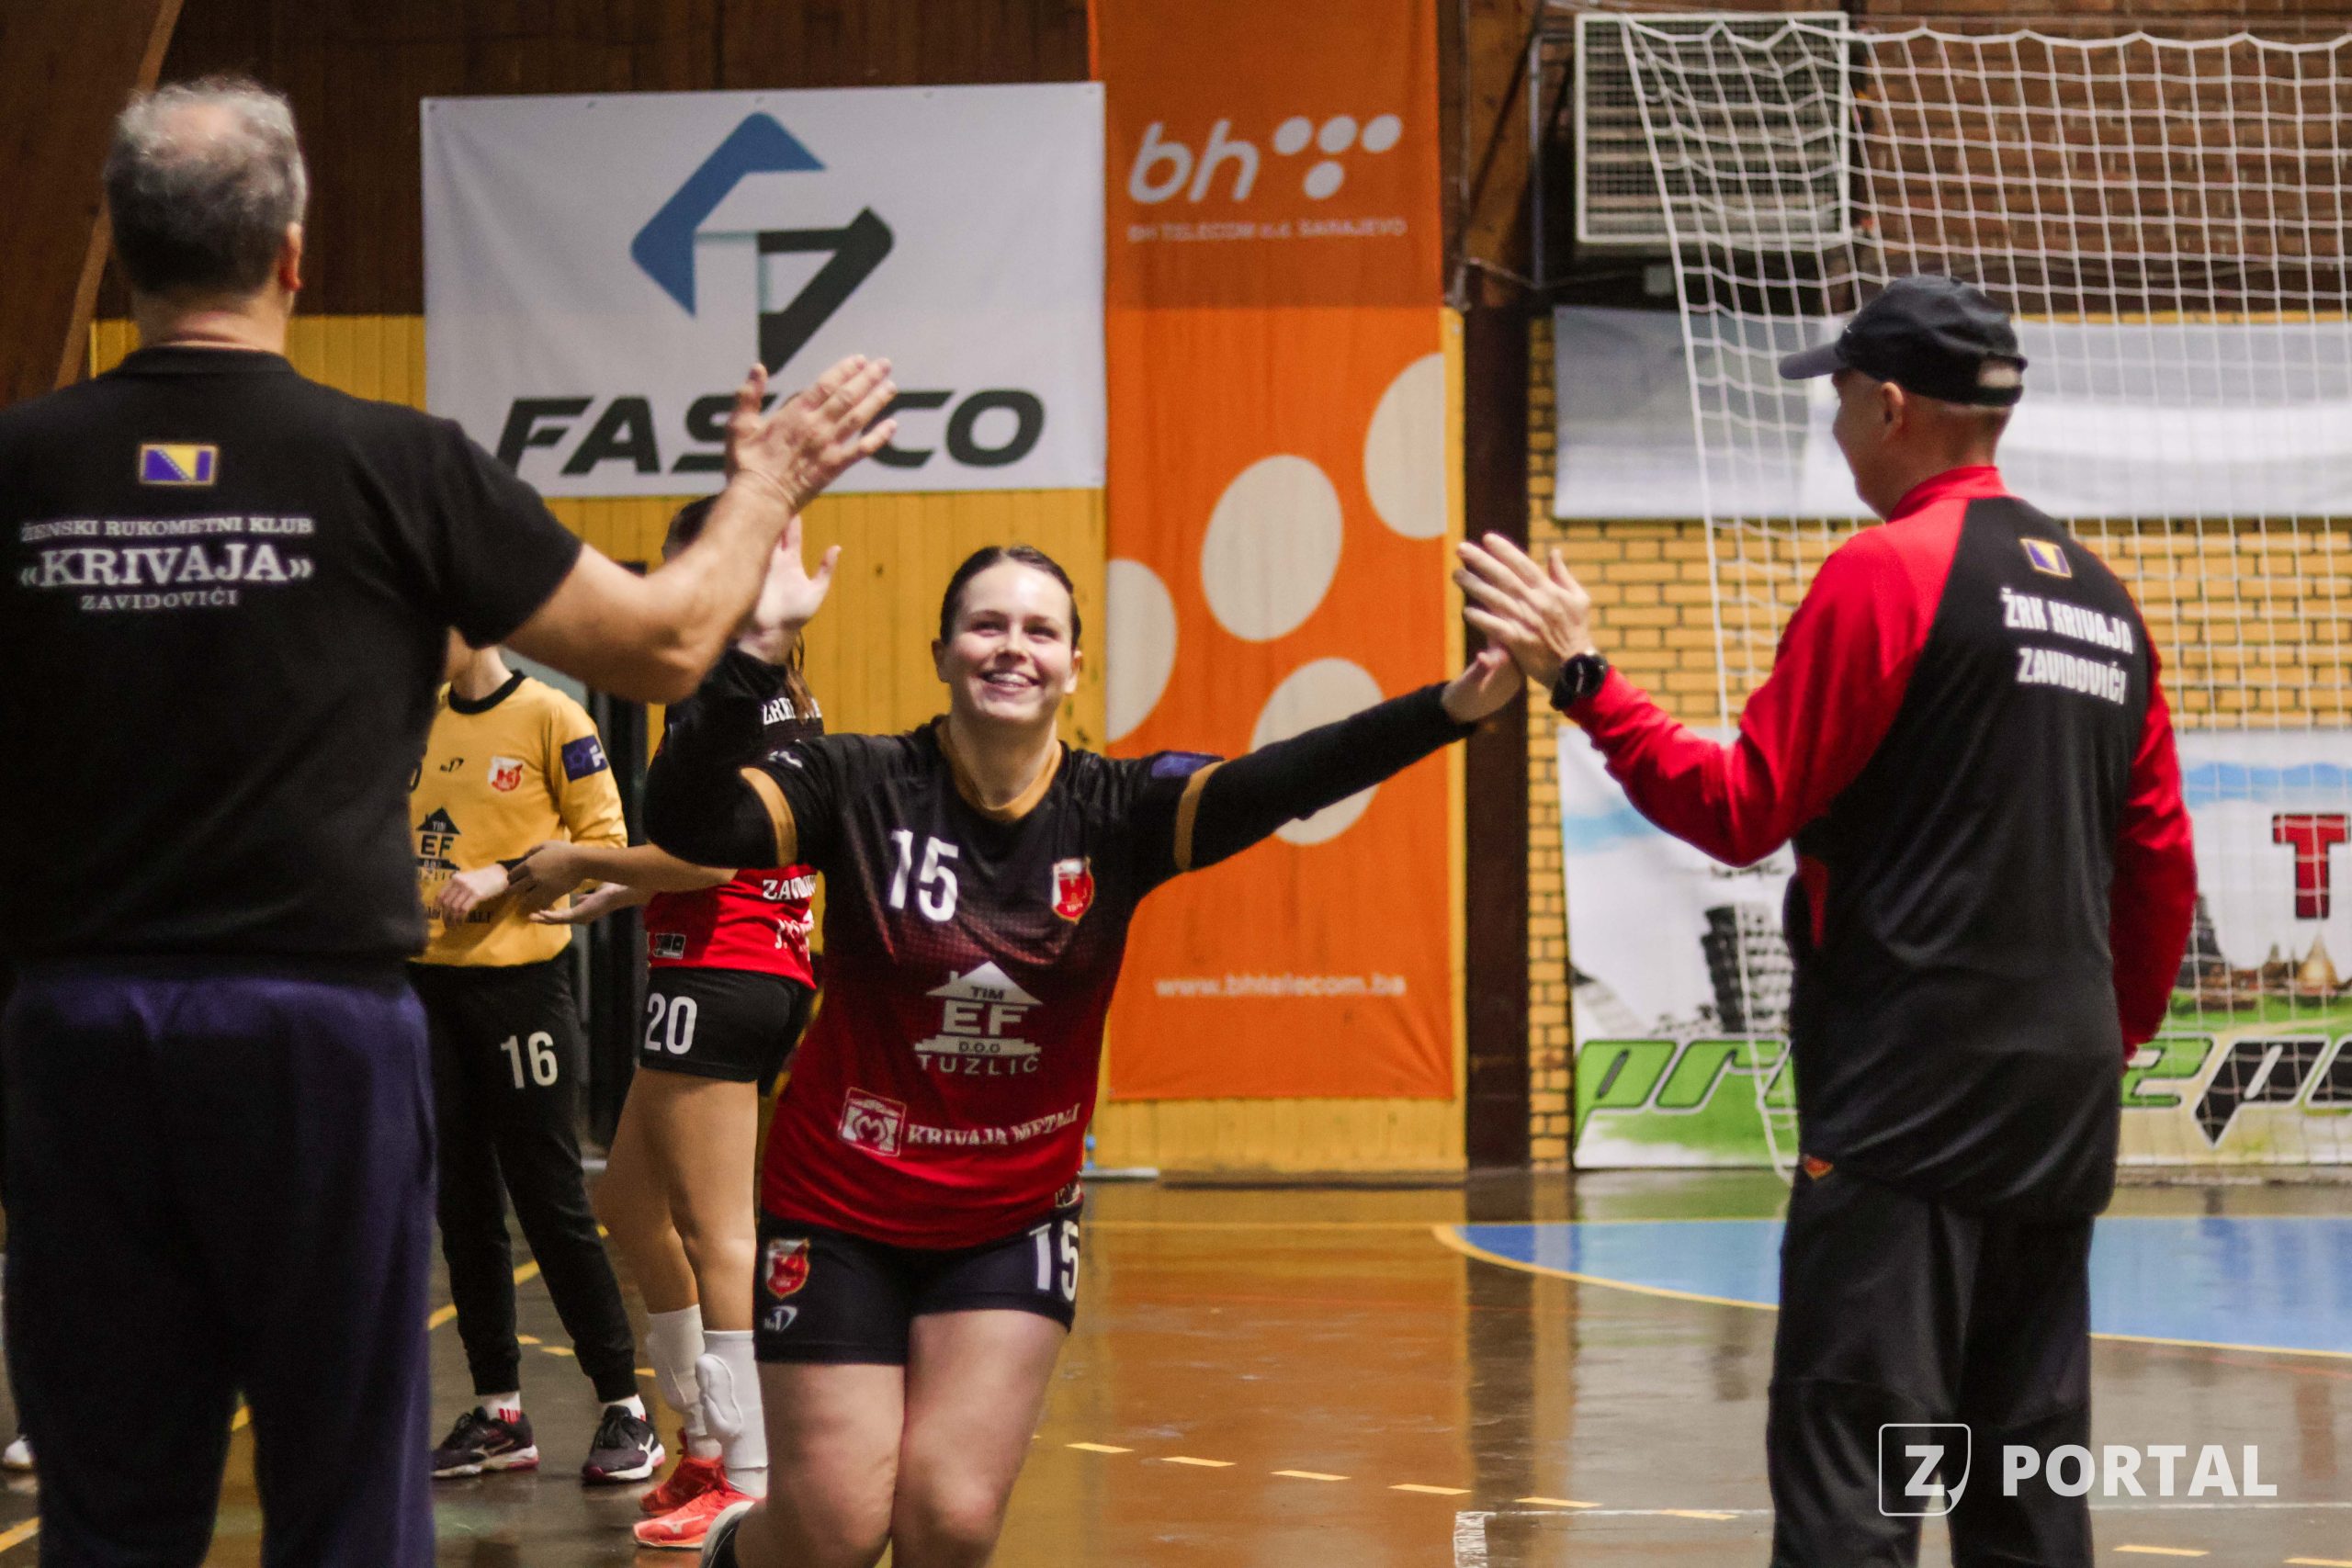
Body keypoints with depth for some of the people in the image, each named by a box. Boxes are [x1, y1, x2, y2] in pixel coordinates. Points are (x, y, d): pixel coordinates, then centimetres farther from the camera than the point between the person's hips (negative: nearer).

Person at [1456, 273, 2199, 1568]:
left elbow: (1742, 812, -9)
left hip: (1910, 1084, -7)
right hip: (2063, 1095, 7)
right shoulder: (2103, 598, 13)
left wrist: (1580, 681, -3)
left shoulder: (1888, 571, -8)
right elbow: (2161, 862, 13)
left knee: (1851, 1463, -8)